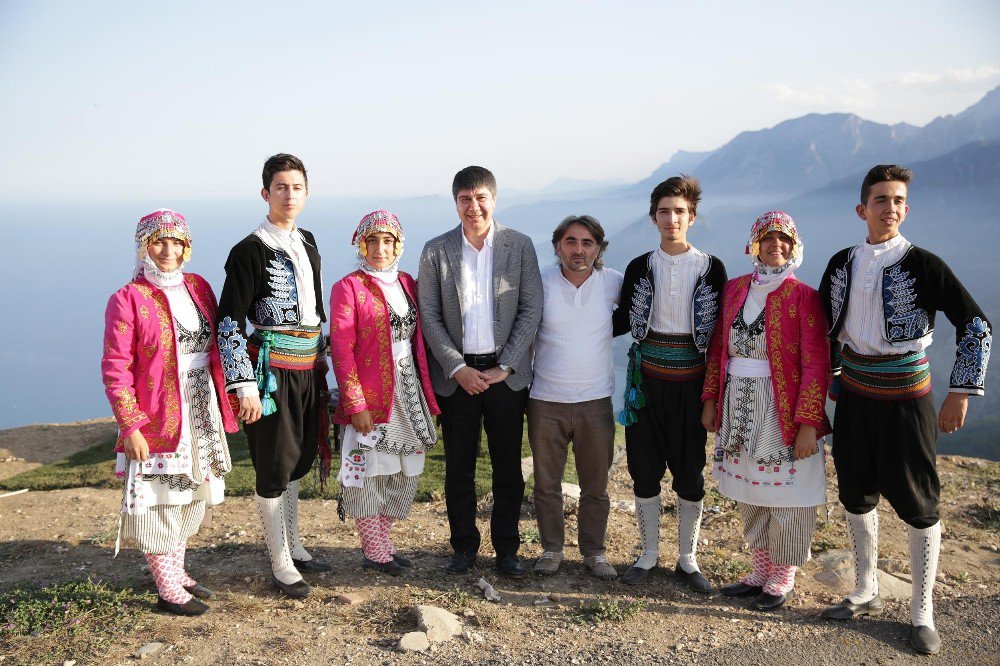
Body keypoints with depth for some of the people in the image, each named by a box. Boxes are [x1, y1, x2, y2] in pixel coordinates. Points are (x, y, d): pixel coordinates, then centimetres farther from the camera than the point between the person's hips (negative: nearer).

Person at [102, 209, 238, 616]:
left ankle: (176, 572, 33)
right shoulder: (128, 300, -10)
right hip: (157, 420, -6)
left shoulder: (199, 288, 6)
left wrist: (222, 410, 7)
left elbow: (216, 350, 11)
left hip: (201, 416, 6)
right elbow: (116, 369, -12)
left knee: (192, 495, 16)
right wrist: (130, 427, -16)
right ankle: (167, 589, 17)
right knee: (158, 499, 3)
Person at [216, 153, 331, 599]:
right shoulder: (250, 251, -10)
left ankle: (293, 546, 31)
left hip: (308, 370, 7)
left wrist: (322, 366, 19)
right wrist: (244, 386, -17)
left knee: (297, 461, 16)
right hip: (272, 370, -7)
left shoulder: (307, 244, 12)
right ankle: (280, 566, 12)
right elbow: (229, 323, -13)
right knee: (275, 467, 0)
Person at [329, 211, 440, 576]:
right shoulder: (348, 288, -7)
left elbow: (417, 339, 13)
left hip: (408, 394, 6)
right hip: (370, 397, -6)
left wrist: (426, 393, 8)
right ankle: (374, 551, 18)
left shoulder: (406, 283, 10)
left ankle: (381, 541, 27)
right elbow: (341, 351, -12)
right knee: (369, 471, 2)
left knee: (406, 471, 12)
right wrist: (356, 405, -16)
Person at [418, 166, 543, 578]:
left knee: (508, 467, 8)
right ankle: (463, 545, 25)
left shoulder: (519, 246, -1)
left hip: (506, 372, 0)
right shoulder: (435, 251, -1)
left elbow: (532, 309, -2)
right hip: (455, 374, 0)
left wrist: (504, 367, -8)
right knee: (458, 466, 9)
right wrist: (458, 369, -10)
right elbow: (429, 317, -2)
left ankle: (506, 547, 23)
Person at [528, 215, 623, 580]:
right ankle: (551, 549, 28)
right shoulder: (541, 282, -5)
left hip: (595, 400, 1)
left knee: (596, 486, 10)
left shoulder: (613, 282, -3)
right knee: (547, 484, 11)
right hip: (546, 401, 0)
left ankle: (594, 552, 27)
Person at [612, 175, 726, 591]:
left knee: (690, 475, 5)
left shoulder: (711, 268, -1)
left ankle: (687, 560, 21)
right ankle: (648, 556, 23)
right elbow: (621, 321, 9)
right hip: (647, 381, 1)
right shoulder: (639, 268, 3)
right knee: (644, 471, 7)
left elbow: (719, 330, 1)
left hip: (690, 383, -1)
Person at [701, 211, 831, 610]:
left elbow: (816, 364, -11)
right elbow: (718, 348, 11)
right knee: (749, 492, 14)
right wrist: (711, 399, 6)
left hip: (781, 408, -5)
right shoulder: (734, 289, 7)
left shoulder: (802, 296, -8)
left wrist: (807, 423, -16)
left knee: (786, 494, 4)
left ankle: (783, 577, 22)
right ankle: (761, 570, 30)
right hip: (738, 405, 5)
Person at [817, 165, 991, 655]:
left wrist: (961, 392, -14)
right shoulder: (842, 264, 2)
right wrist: (829, 383, 14)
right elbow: (827, 329, 15)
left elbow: (976, 325, -11)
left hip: (905, 397, -4)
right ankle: (865, 594, 31)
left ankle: (922, 613, 18)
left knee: (918, 504, 2)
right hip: (853, 395, 5)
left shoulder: (923, 265, -12)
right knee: (856, 496, 13)